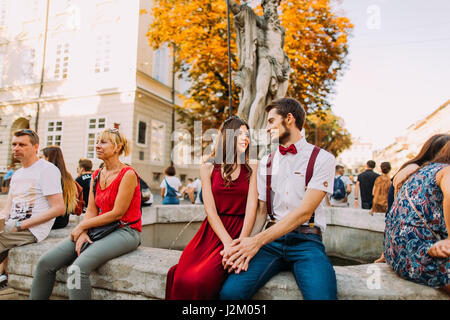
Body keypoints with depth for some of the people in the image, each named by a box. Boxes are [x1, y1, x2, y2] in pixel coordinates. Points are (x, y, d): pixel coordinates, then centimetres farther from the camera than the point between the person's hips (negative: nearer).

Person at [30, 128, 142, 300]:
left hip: (124, 231, -7)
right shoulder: (96, 175, 14)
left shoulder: (128, 174, -11)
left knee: (78, 267, -29)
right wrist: (83, 233, -8)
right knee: (46, 261, -7)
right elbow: (91, 211, 11)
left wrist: (82, 226, -7)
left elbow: (117, 213, -13)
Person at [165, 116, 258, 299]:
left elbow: (251, 208, -4)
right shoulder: (208, 168, 7)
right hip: (212, 231, 2)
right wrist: (227, 242, -16)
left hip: (239, 231, -1)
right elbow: (210, 209, -2)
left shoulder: (252, 169, 6)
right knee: (182, 279, -22)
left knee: (201, 280, -25)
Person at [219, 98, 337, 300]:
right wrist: (245, 242, -10)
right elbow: (261, 210, 11)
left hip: (306, 240, -2)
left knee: (322, 295, -31)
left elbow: (304, 212, -10)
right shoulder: (266, 162, 15)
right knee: (230, 292, -23)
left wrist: (258, 241, -18)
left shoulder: (322, 159, 0)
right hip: (271, 237, 2)